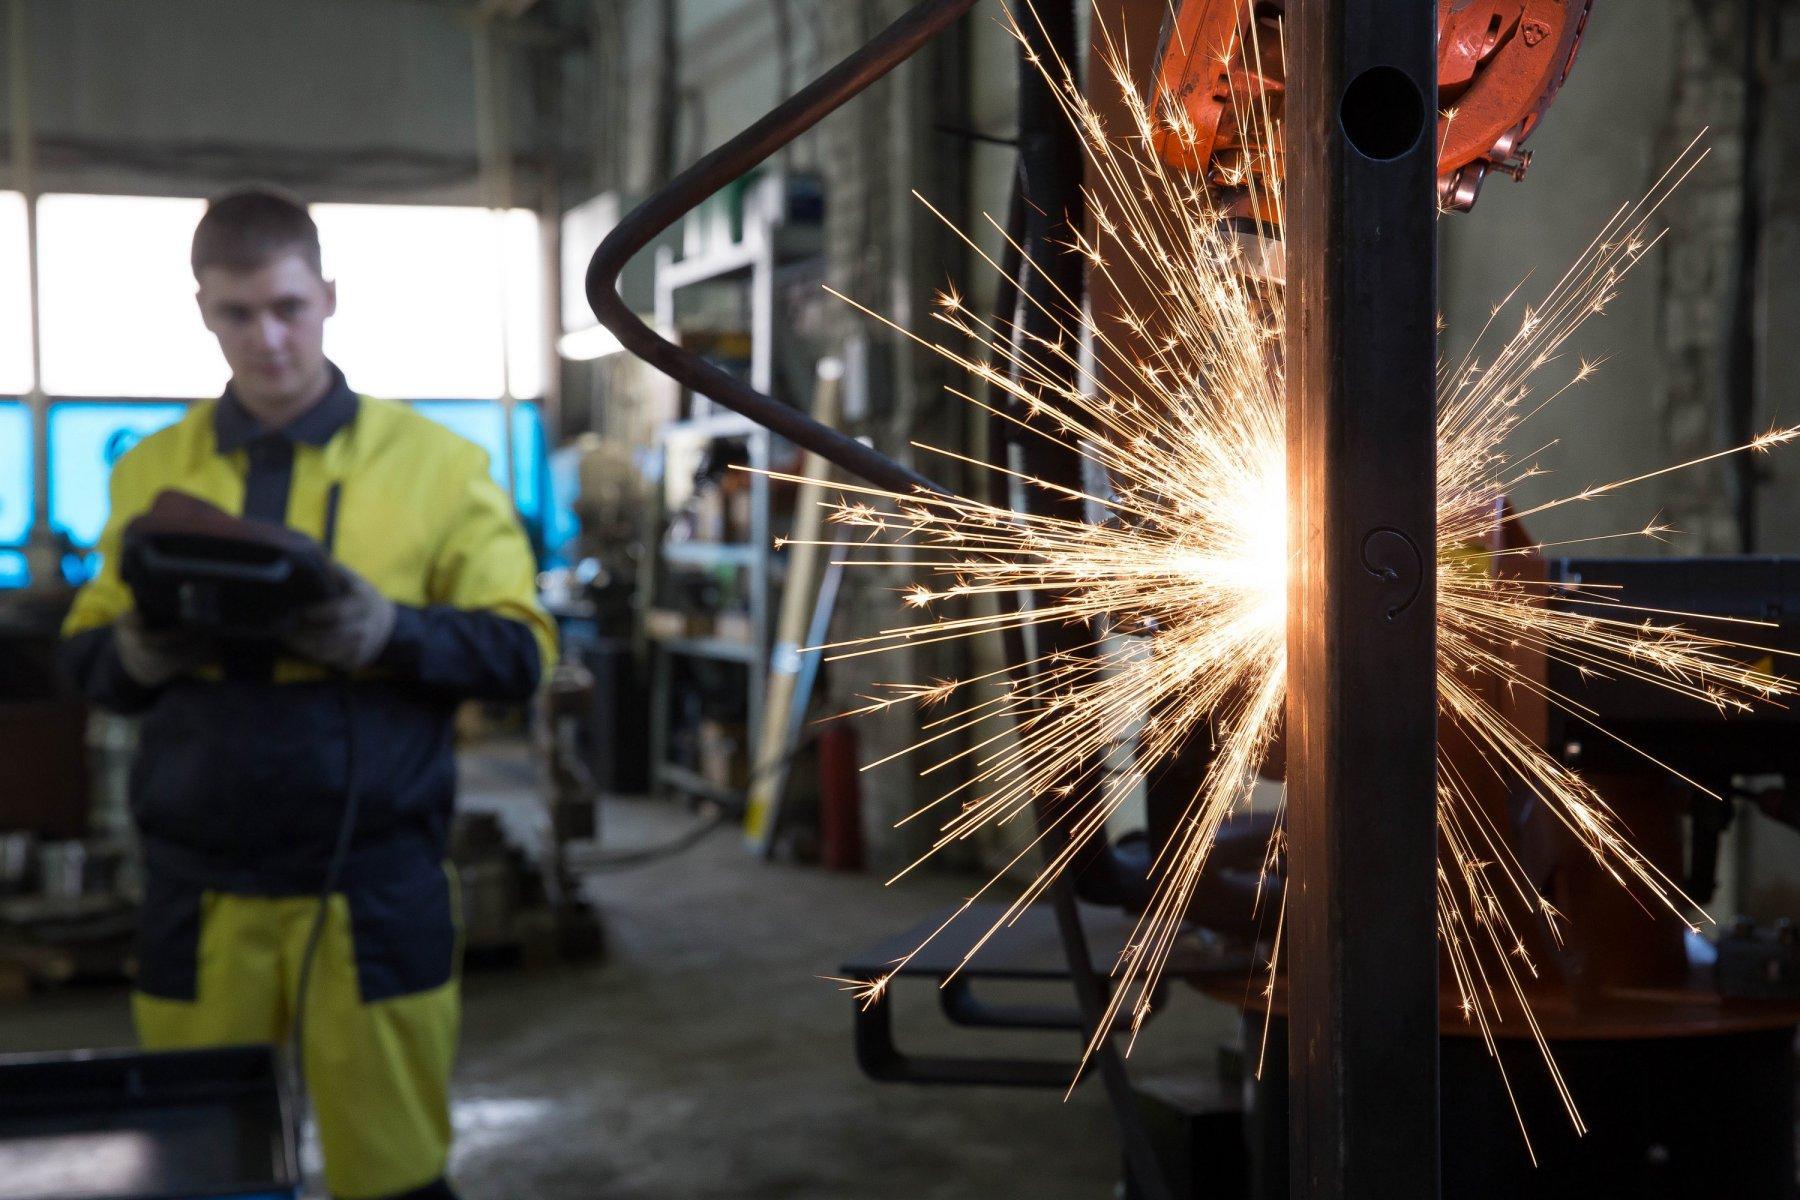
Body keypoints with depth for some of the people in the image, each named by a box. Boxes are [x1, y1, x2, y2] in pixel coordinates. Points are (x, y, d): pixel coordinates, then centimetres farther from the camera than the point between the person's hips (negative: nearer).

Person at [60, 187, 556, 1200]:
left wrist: (389, 633, -19)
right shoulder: (152, 470, 8)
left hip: (374, 880, -2)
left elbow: (520, 651, -2)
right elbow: (85, 652, 11)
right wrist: (138, 655, -11)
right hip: (198, 886, 2)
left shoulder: (434, 462, 1)